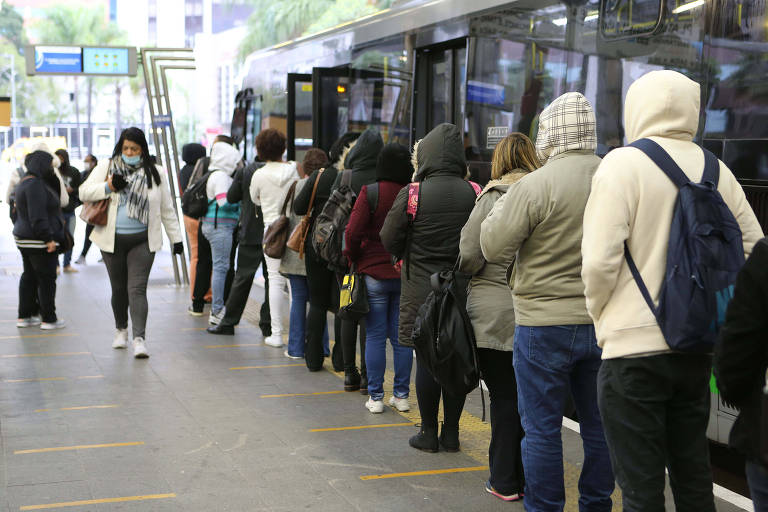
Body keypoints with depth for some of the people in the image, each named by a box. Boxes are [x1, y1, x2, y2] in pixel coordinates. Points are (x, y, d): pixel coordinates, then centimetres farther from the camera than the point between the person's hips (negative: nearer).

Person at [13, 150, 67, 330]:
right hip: (39, 241, -10)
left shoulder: (24, 182, 15)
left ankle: (25, 316, 19)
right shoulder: (35, 184, -18)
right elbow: (37, 216, -24)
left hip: (24, 239, 10)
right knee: (47, 278, -3)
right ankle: (48, 318, 2)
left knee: (29, 276, 15)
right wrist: (48, 238, -23)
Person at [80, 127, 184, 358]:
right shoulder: (106, 168, 5)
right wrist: (108, 187, -16)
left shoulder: (155, 174, 7)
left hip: (142, 241, -1)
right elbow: (84, 192, 1)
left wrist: (176, 238, 9)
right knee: (119, 288, 11)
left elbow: (167, 209, 11)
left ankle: (139, 339, -15)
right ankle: (121, 330, 32)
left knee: (137, 289, -10)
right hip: (113, 239, 1)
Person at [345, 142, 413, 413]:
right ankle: (401, 395, 15)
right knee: (402, 337, 10)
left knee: (375, 336, 5)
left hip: (374, 273, -2)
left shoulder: (370, 192, -10)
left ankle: (375, 397, 7)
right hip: (408, 276, 3)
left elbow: (353, 231, -14)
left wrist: (352, 258, 3)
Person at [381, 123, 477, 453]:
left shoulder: (411, 194, -10)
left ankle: (429, 432, 13)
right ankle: (451, 432, 18)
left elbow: (389, 239, -2)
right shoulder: (473, 194, -4)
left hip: (421, 290, -2)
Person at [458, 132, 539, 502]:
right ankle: (528, 477, 20)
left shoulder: (494, 197, -9)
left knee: (503, 397, 3)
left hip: (495, 315, -4)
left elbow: (468, 256, -10)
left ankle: (505, 481, 12)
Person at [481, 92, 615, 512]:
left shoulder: (537, 185, -16)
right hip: (604, 323, 5)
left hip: (546, 323, -5)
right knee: (598, 425, 15)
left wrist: (499, 207, 6)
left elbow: (493, 248, -10)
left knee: (541, 428, 6)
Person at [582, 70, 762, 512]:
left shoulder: (622, 164, -11)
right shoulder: (716, 170, 5)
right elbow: (753, 248, 8)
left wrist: (601, 313, 2)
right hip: (698, 347, 6)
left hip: (634, 347, -6)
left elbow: (600, 260, -16)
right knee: (694, 475, 19)